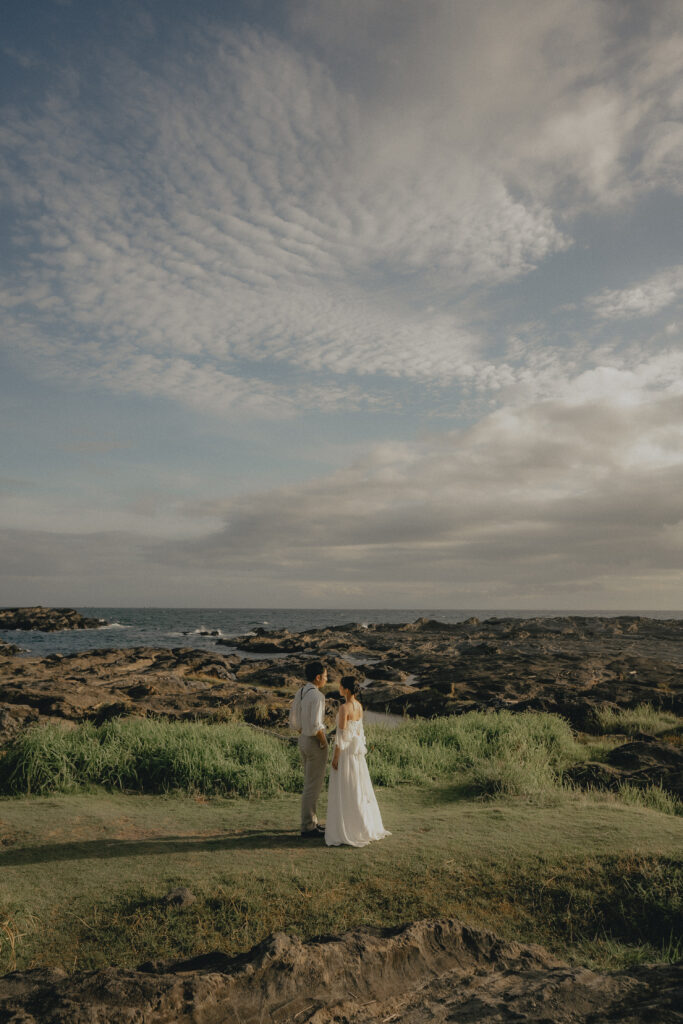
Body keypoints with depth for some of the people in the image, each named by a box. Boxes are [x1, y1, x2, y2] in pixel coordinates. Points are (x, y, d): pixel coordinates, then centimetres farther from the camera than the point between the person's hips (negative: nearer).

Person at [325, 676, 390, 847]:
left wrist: (336, 757, -14)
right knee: (359, 788, 16)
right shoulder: (358, 706, 6)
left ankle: (348, 831, 6)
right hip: (357, 749, 8)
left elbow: (341, 734, -19)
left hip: (345, 750, -8)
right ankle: (365, 826, 24)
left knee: (345, 791, 0)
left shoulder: (344, 708, -19)